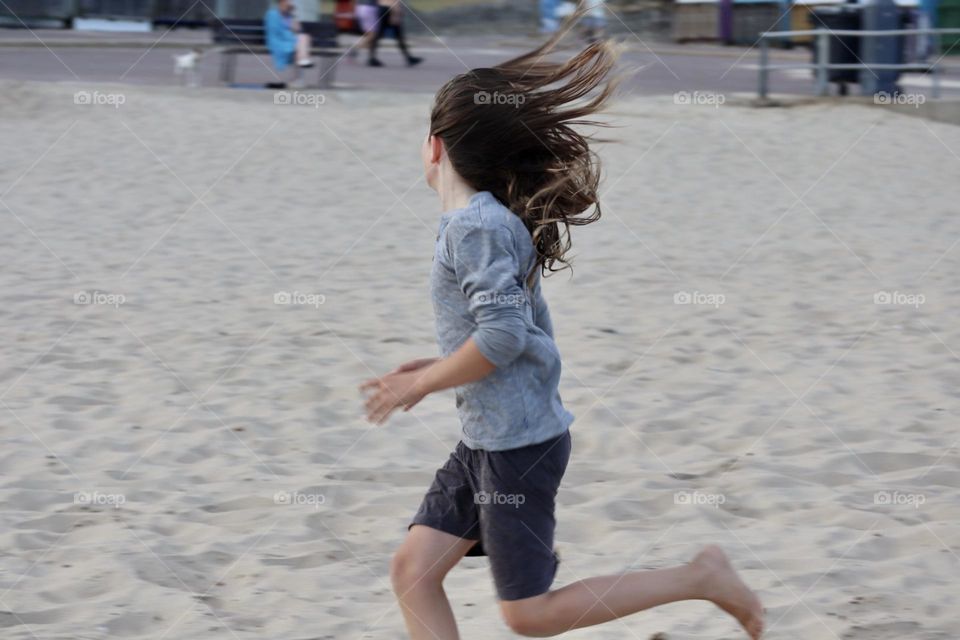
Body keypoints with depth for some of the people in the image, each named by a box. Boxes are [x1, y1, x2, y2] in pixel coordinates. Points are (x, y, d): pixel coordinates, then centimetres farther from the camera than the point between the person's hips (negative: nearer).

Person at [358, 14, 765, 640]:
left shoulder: (477, 224, -17)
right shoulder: (493, 221, 12)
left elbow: (504, 335, -25)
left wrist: (419, 384, -14)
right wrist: (435, 369, 14)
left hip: (519, 443, -10)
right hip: (486, 440, 10)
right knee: (413, 570, 5)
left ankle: (700, 578, 3)